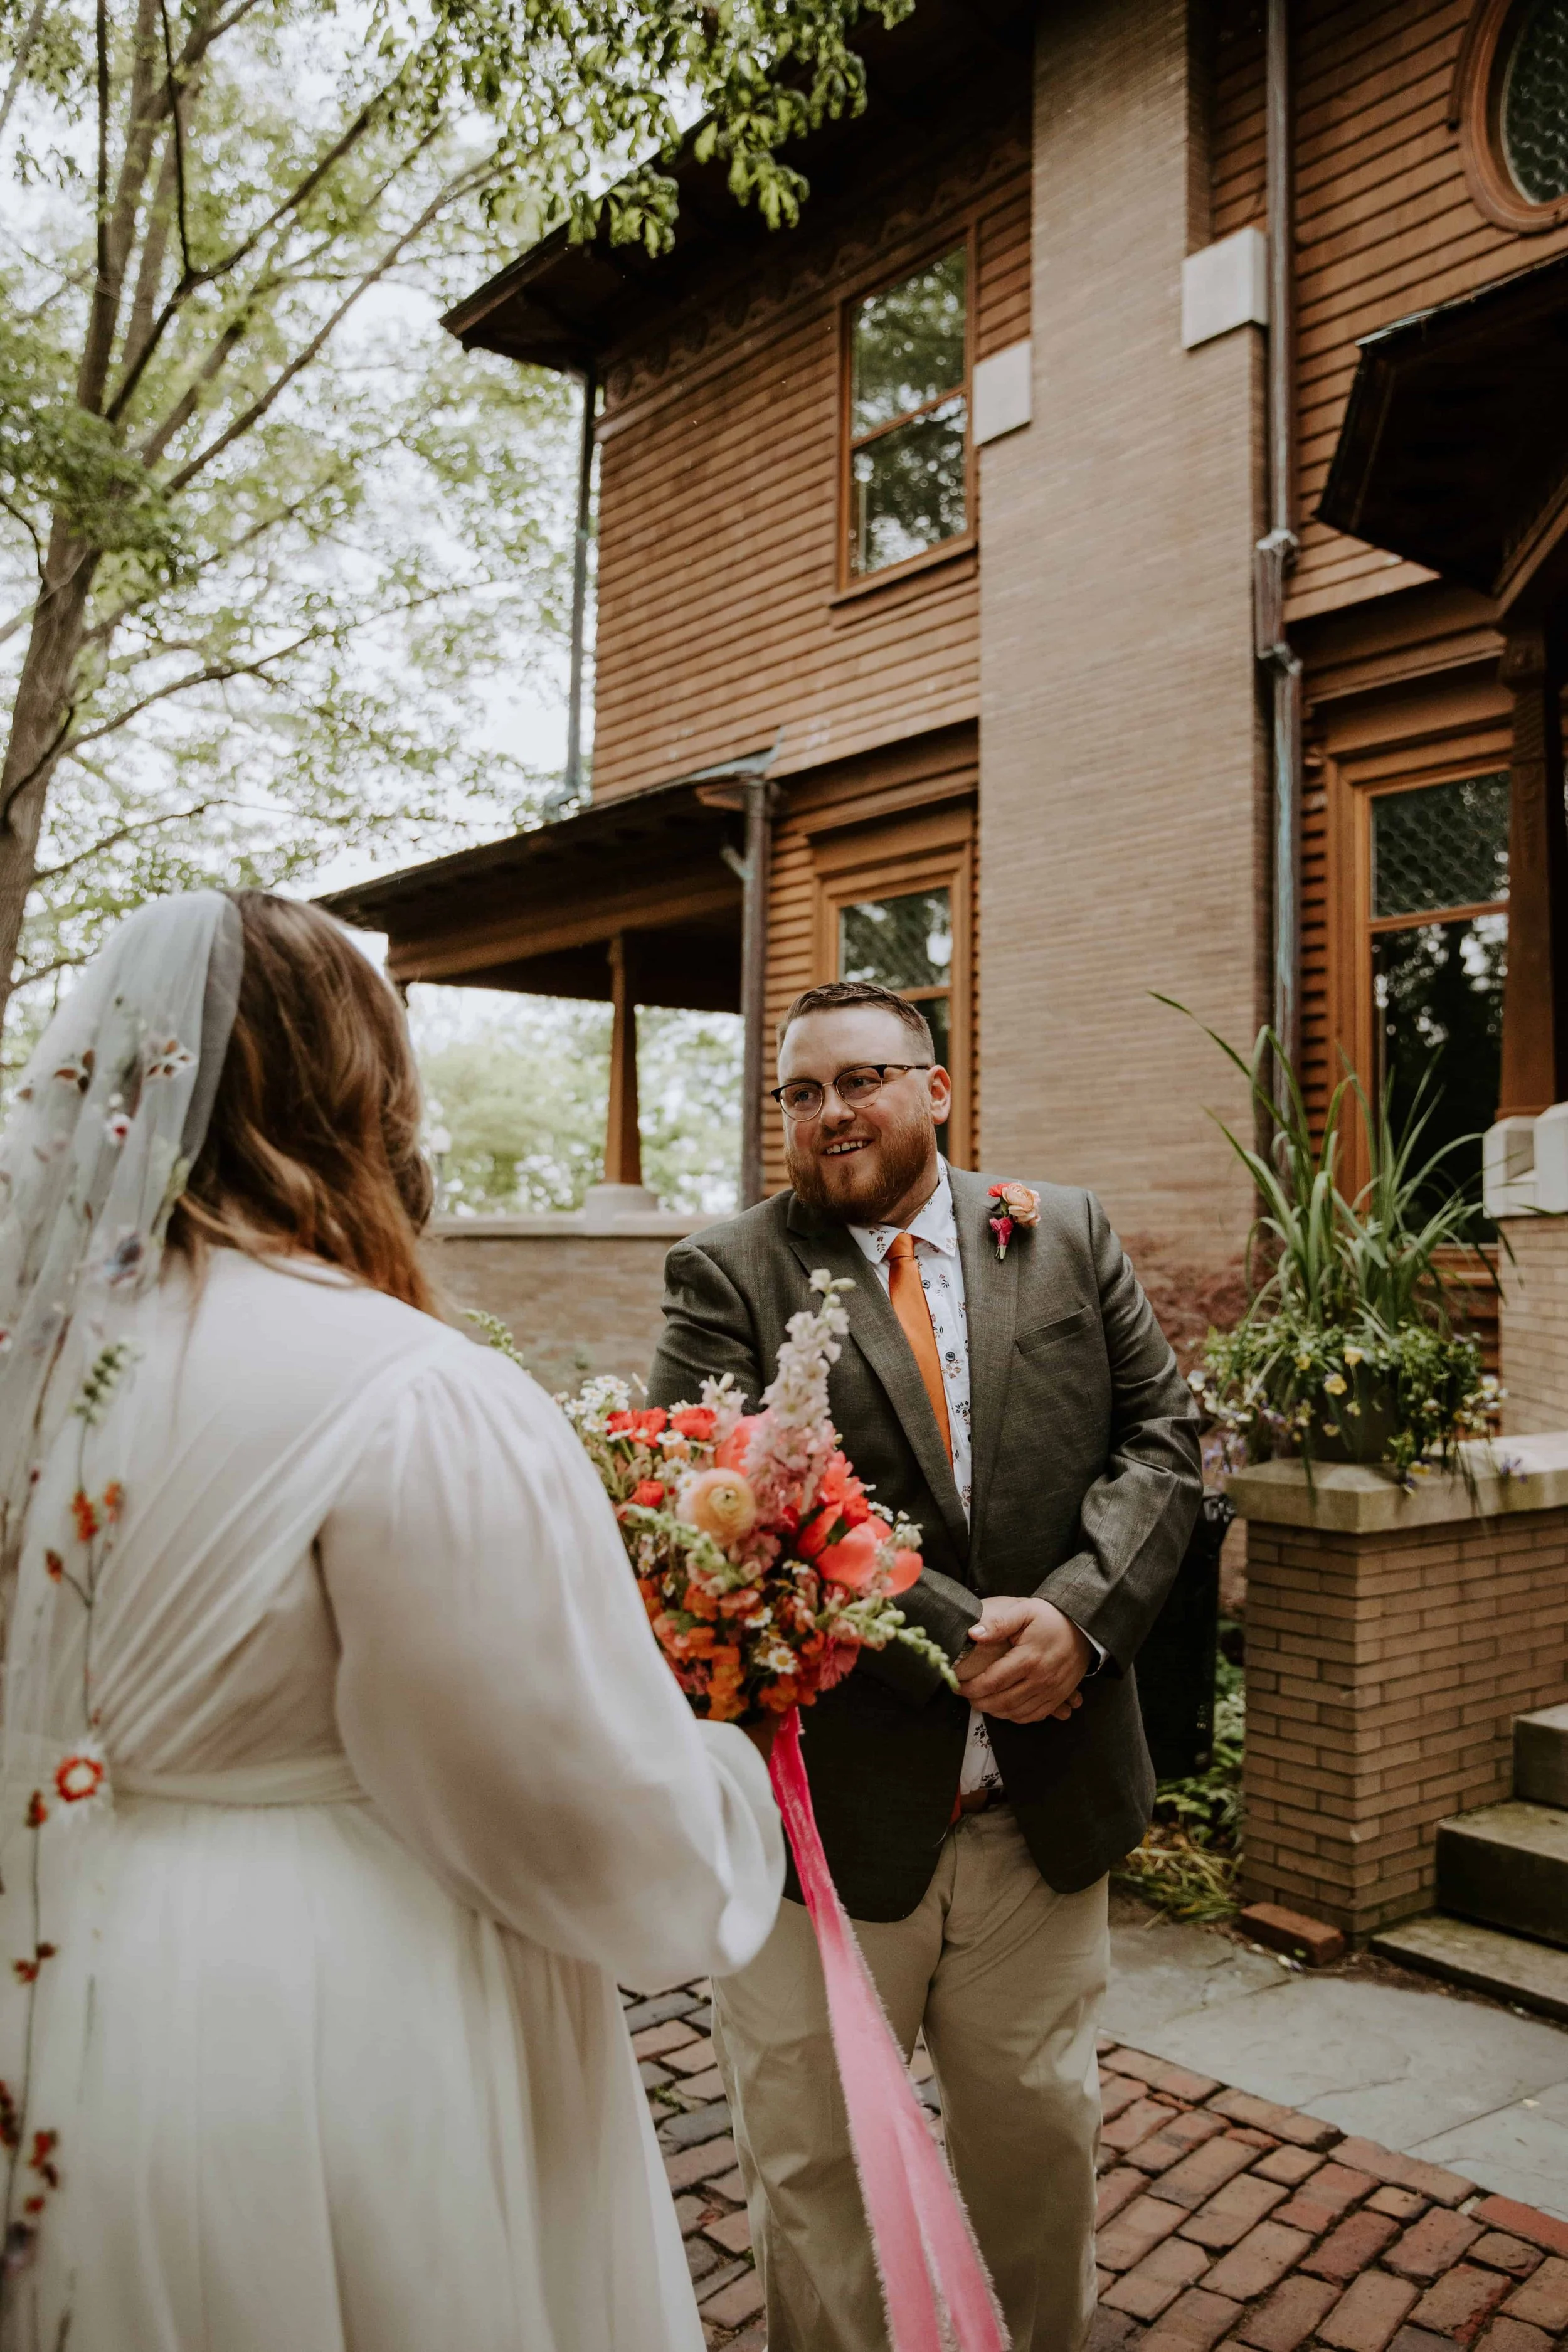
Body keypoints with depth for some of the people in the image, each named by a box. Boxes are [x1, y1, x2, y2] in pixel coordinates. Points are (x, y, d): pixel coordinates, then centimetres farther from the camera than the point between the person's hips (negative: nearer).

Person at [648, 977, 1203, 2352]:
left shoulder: (1069, 1239, 4)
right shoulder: (727, 1277, -7)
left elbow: (1162, 1438, 1)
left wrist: (1077, 1613, -15)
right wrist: (960, 1634, -21)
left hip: (1043, 1809, 4)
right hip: (829, 1813, -3)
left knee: (1043, 2133, 24)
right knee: (812, 2163, 15)